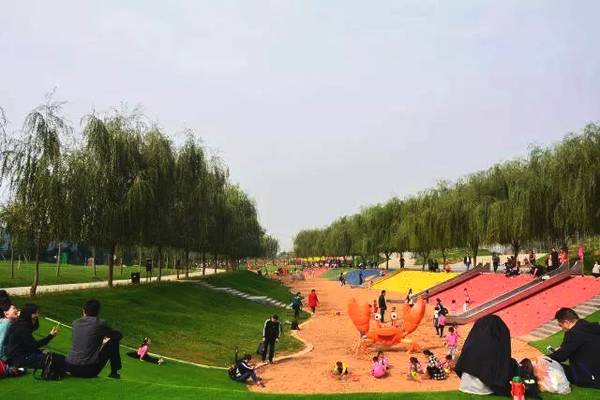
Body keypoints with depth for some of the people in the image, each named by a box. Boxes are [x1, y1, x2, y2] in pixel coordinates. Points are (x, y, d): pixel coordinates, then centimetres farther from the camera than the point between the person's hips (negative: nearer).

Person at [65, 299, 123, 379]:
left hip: (71, 369, 6)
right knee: (113, 340, 10)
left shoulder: (75, 323, 7)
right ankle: (114, 372, 16)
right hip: (90, 370, -6)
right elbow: (119, 335, 10)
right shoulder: (100, 323, -6)